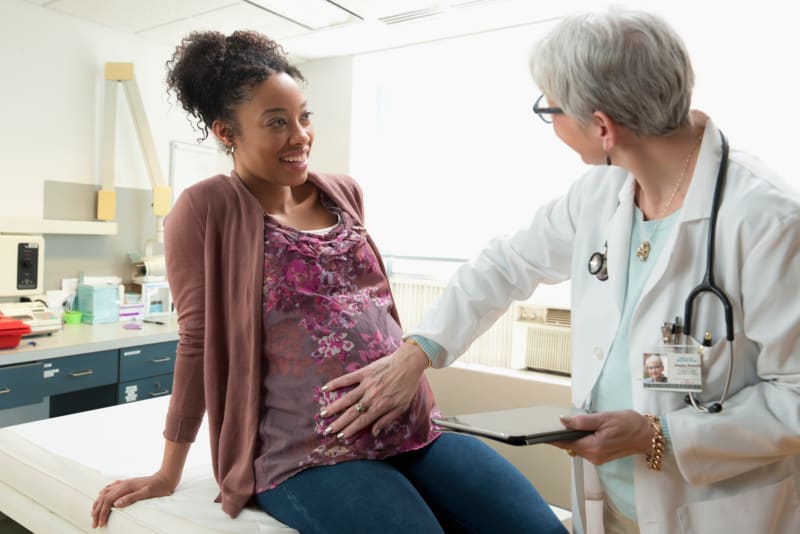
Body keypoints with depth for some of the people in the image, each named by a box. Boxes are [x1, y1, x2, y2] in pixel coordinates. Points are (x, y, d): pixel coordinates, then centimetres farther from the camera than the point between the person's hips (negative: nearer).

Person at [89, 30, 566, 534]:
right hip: (307, 454, -4)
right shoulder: (206, 209, -5)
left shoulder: (345, 193, 10)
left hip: (414, 431, 5)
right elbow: (199, 340, -1)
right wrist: (169, 473, 4)